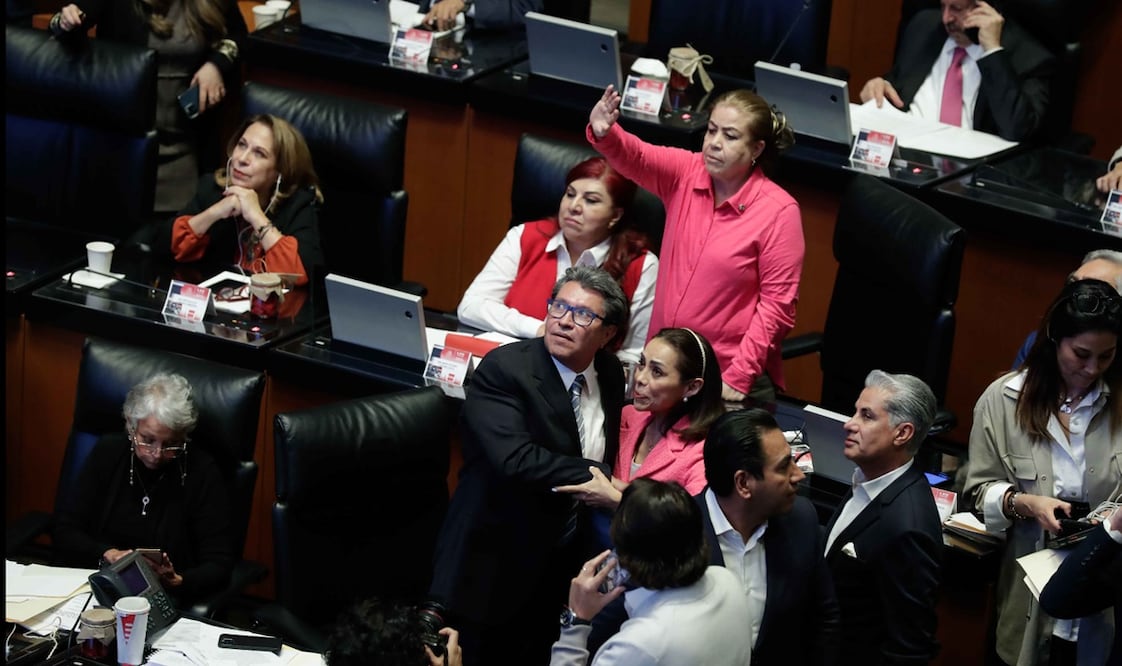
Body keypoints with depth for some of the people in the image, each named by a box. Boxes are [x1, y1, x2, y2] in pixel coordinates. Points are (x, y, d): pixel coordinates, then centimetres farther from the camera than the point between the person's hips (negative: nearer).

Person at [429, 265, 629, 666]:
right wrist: (597, 476, -28)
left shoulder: (609, 372, 4)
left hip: (566, 559, 6)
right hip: (496, 560, -6)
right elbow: (516, 458, -31)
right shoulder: (503, 369, -18)